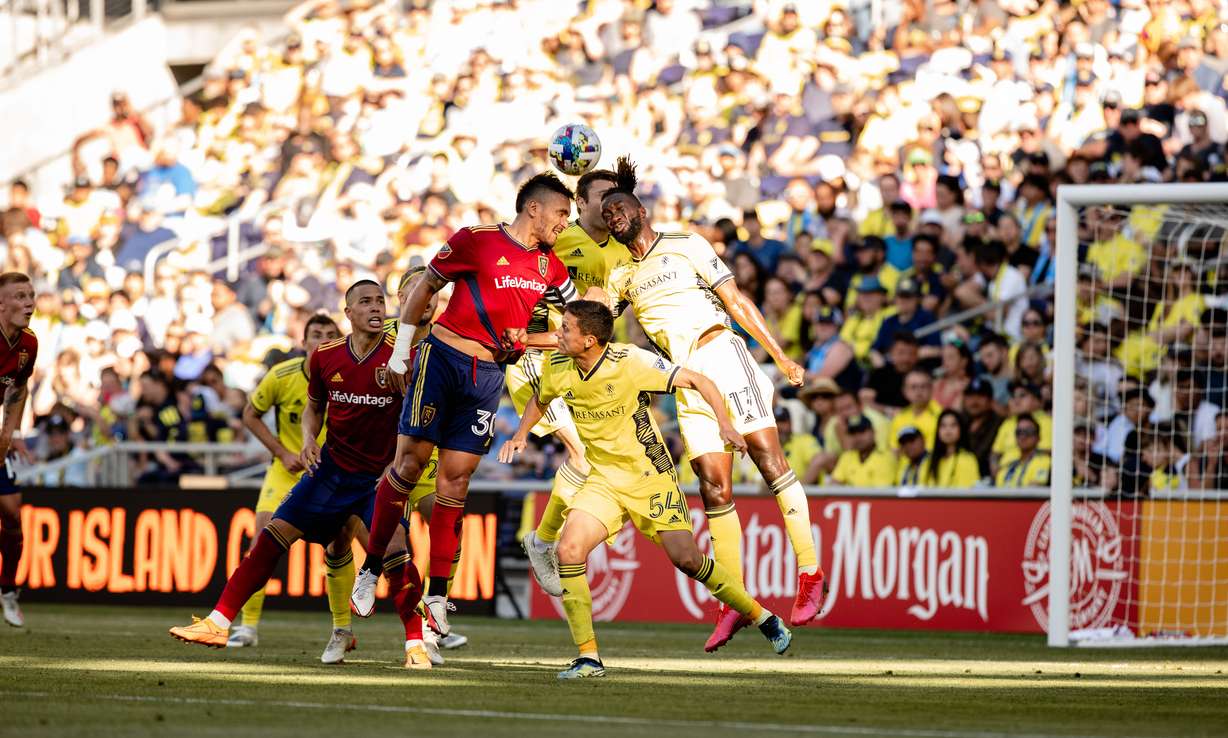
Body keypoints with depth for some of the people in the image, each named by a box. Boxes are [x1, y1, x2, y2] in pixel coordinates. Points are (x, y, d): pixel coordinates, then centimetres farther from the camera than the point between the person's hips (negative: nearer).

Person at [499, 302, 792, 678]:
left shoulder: (631, 362, -21)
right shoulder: (557, 368, -5)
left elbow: (698, 381, -14)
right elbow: (541, 399, 20)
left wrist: (724, 423, -26)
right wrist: (521, 434, 4)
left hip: (651, 477, -4)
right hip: (603, 481, 4)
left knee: (687, 559, -9)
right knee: (569, 549, -18)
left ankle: (761, 616, 14)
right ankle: (588, 657, -10)